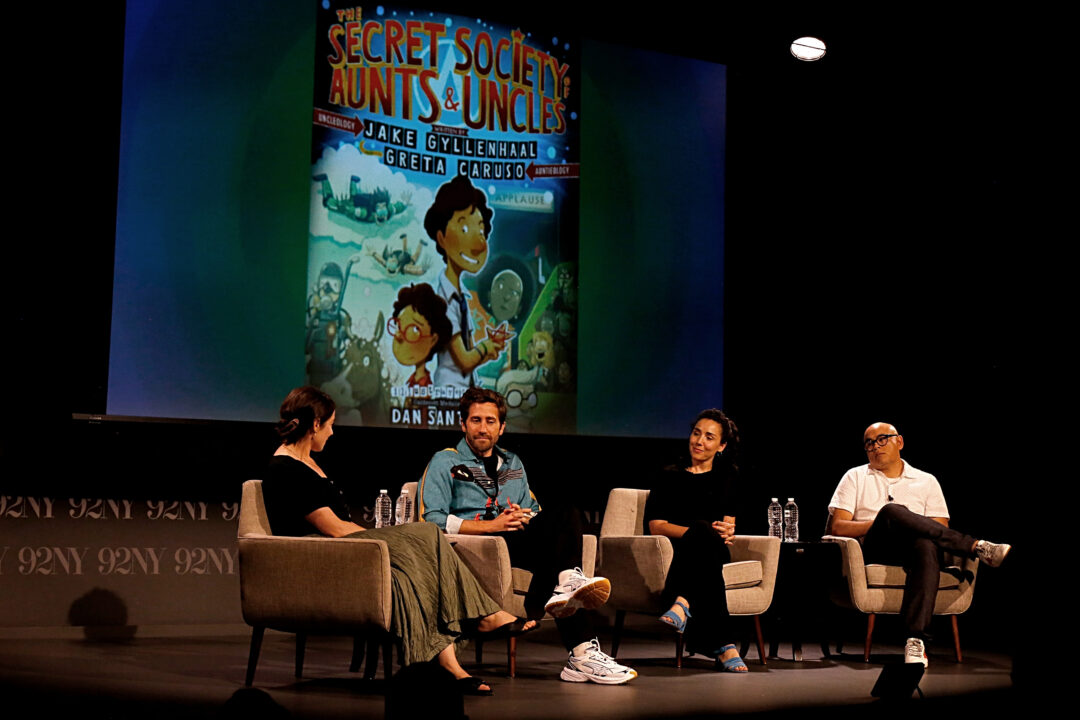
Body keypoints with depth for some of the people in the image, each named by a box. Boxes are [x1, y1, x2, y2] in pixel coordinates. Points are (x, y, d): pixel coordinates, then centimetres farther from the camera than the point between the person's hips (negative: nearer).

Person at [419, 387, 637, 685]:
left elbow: (533, 512, 28)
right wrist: (491, 525, -12)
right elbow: (431, 520, -5)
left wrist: (525, 518, 1)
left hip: (519, 542, 6)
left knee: (564, 515, -26)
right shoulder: (445, 463, 10)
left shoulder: (513, 464, 29)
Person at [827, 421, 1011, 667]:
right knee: (892, 511, -34)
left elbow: (940, 529, 11)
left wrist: (905, 526, -8)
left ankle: (916, 640, -50)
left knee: (927, 546, -39)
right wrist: (882, 522, -6)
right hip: (873, 551, -1)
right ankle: (977, 547, -30)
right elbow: (837, 527, 7)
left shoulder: (926, 481, 22)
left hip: (913, 550, 1)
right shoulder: (855, 477, 20)